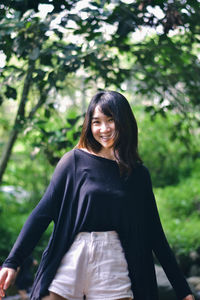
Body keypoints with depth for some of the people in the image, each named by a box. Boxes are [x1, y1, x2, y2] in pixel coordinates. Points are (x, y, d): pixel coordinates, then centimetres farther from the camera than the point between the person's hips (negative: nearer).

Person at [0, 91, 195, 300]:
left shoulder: (138, 174, 8)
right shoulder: (75, 161, 2)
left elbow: (154, 233, 11)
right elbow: (43, 212, 0)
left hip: (114, 268, 1)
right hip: (71, 260, -1)